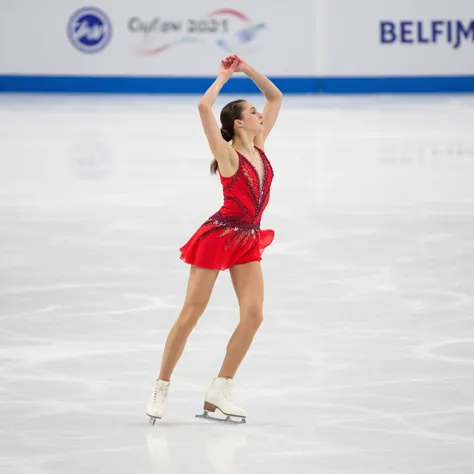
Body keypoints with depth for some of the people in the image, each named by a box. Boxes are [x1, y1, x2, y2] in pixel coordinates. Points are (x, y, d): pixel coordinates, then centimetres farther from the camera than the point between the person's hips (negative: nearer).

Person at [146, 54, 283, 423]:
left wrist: (246, 69, 4)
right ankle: (161, 388, 7)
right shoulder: (228, 155, -13)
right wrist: (225, 76, -12)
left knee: (254, 313, -7)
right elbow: (204, 107, -26)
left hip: (249, 241, 7)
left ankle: (220, 392, -1)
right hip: (219, 235, -7)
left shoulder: (259, 146, 6)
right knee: (191, 313, -2)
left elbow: (276, 97, 14)